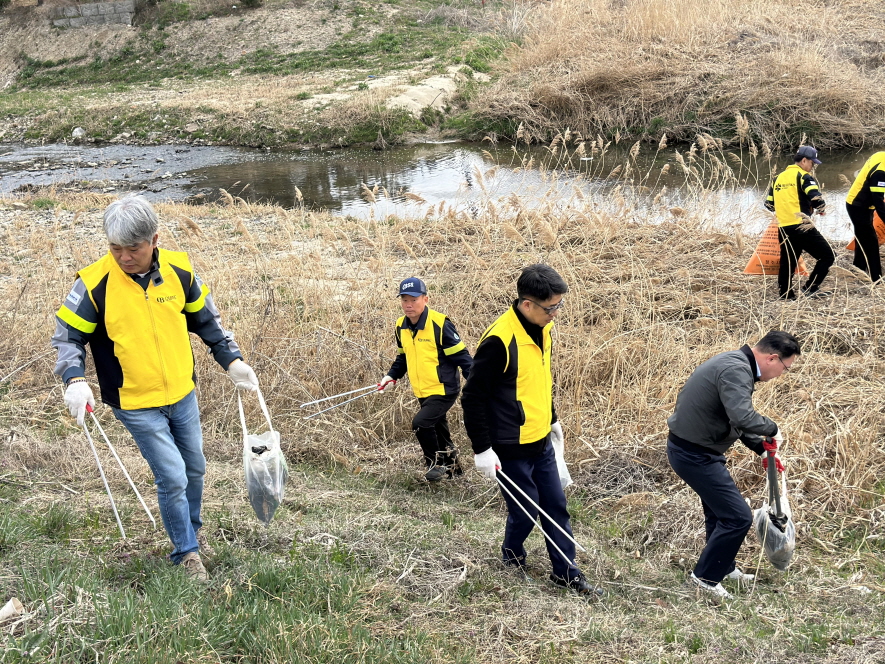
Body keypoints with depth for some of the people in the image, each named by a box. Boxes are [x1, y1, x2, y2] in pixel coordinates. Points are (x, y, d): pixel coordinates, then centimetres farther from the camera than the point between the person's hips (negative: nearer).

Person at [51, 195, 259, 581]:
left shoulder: (179, 271, -9)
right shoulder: (95, 283, -19)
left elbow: (206, 320, 8)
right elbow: (67, 336, -9)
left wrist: (232, 360, 5)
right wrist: (74, 379, -25)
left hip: (182, 394, 4)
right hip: (136, 404, -4)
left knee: (194, 468, 20)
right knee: (173, 478, -5)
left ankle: (191, 528, 48)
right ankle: (186, 552, 18)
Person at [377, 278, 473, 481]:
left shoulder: (440, 325, -18)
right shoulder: (401, 327, 3)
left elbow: (461, 355, -15)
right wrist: (392, 376, 6)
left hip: (444, 390, -7)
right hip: (423, 392, 7)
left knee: (420, 423, -21)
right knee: (438, 429, 18)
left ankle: (436, 464, 0)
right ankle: (452, 465, 39)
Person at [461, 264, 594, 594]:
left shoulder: (542, 328, 1)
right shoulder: (499, 340, -25)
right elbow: (473, 397, -19)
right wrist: (482, 449, -18)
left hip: (541, 443, 8)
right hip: (511, 449, -8)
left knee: (556, 507, 12)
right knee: (526, 512, 5)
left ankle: (566, 571, 25)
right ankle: (512, 556, 33)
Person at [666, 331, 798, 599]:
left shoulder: (736, 364, 11)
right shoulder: (736, 370, -24)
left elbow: (738, 417, 22)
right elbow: (742, 417, -38)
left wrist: (763, 448, 16)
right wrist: (772, 429, -19)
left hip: (693, 449, 11)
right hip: (695, 454, -11)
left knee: (719, 510, 26)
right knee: (737, 517, -5)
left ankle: (723, 568, 44)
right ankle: (705, 576, 9)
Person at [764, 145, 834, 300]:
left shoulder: (778, 178, 18)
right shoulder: (803, 176, -4)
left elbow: (769, 204, 22)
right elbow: (816, 199, -17)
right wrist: (822, 209, 3)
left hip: (783, 229, 7)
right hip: (801, 227, -7)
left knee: (787, 262, 16)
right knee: (828, 256, 0)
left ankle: (786, 296, 18)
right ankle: (811, 288, -5)